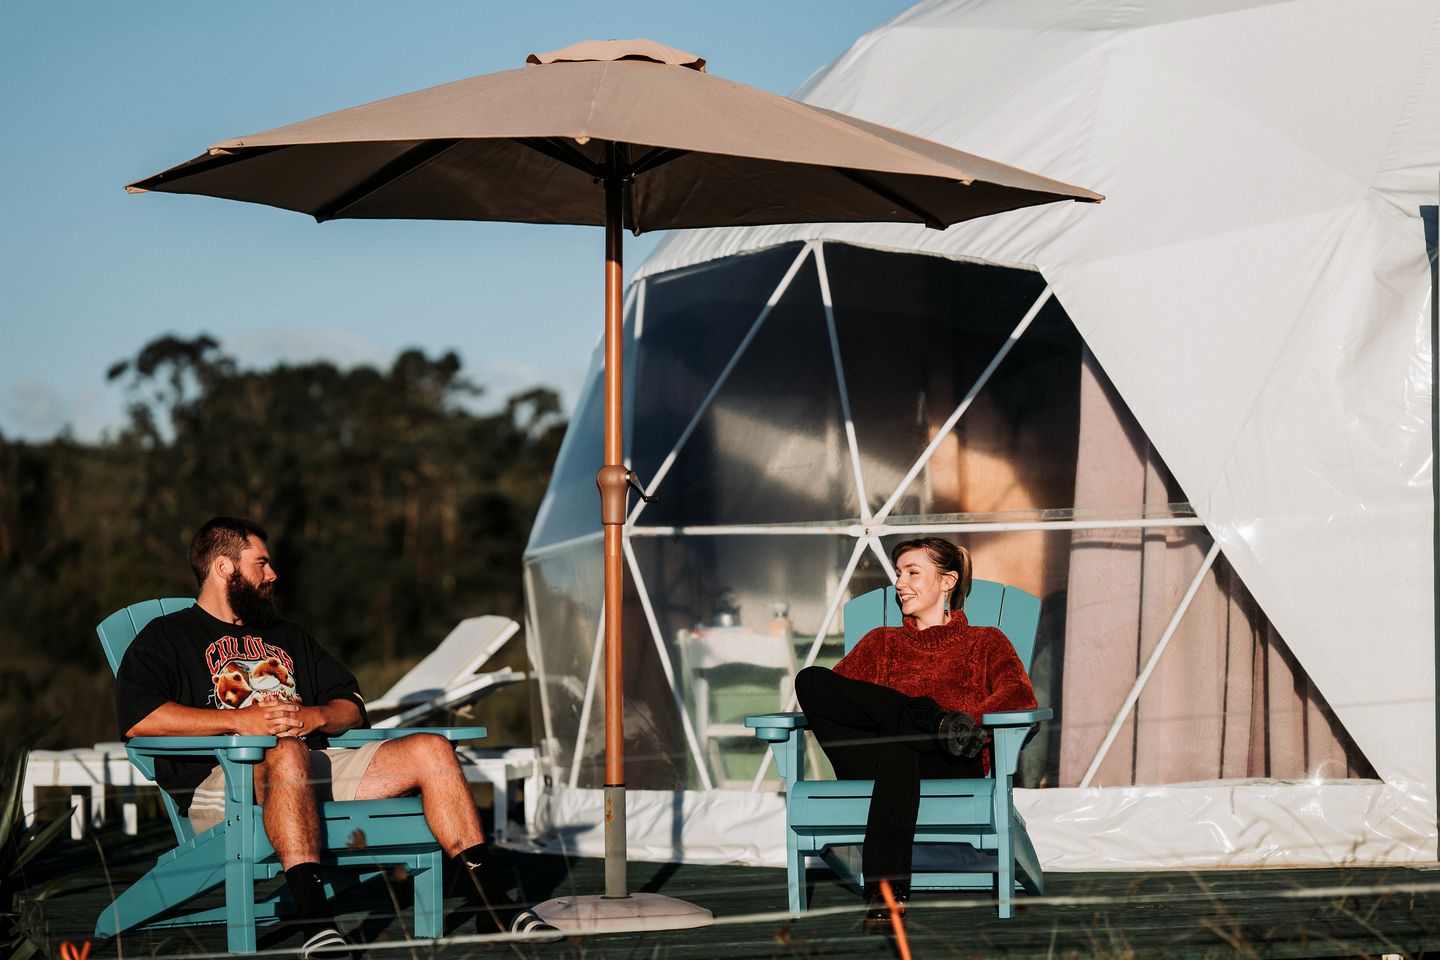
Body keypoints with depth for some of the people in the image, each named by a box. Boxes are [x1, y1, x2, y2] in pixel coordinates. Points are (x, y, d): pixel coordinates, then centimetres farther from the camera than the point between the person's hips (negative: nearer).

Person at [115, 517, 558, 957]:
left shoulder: (288, 638, 32)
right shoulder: (167, 636, 10)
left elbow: (352, 707, 26)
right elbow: (137, 718, -9)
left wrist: (316, 716, 0)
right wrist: (237, 720, -15)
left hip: (318, 765, 7)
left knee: (430, 750, -9)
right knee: (288, 754, -41)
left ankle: (490, 902, -13)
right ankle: (315, 921, -54)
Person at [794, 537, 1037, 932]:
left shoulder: (983, 642, 25)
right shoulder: (882, 641, 33)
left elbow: (1020, 695, 4)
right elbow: (830, 693, 16)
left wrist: (970, 720, -18)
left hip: (949, 765, -3)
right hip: (878, 757, 3)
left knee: (897, 747, -42)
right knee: (809, 678, -22)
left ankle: (884, 892, -51)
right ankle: (934, 721, -30)